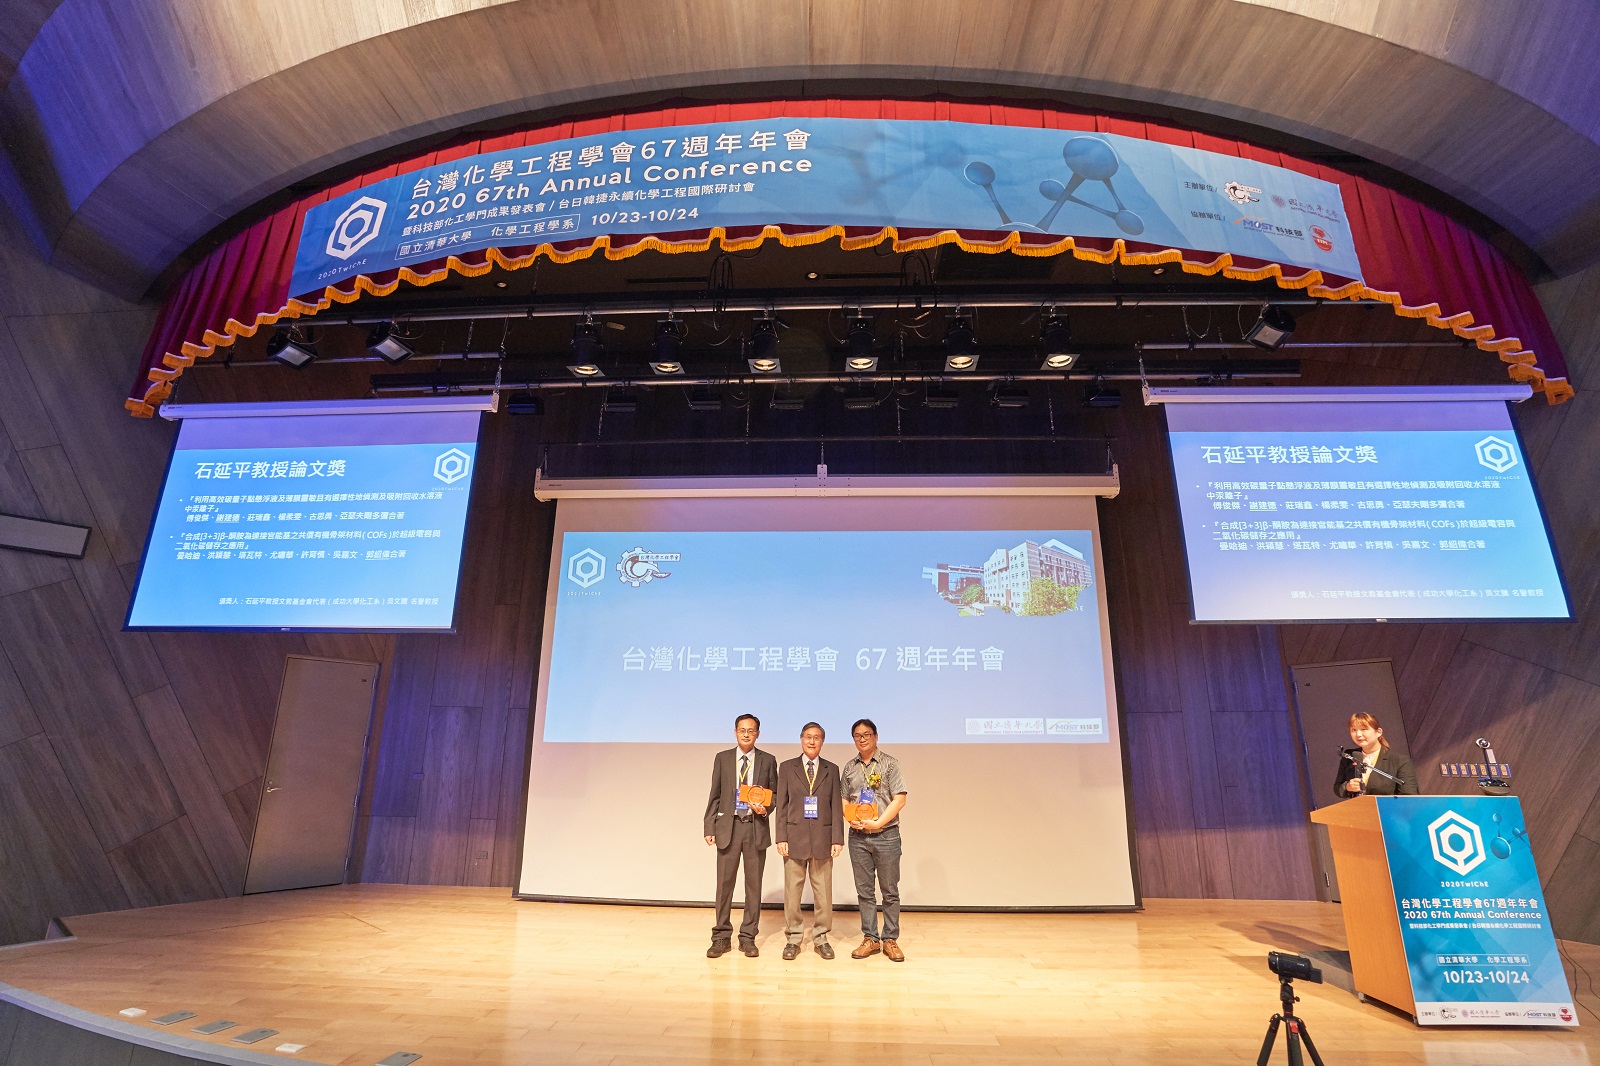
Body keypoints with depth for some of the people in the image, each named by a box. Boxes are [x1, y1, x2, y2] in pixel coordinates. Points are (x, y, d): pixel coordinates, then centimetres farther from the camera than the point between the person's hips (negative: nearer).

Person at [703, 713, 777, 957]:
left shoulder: (768, 761, 4)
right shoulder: (722, 758, 5)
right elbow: (715, 796, 5)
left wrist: (765, 808, -12)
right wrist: (709, 828, 0)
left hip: (756, 827, 0)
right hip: (728, 826, 0)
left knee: (753, 884, 7)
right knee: (724, 883, 3)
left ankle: (748, 937, 19)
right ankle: (721, 937, 16)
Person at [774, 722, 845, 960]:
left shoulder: (831, 769, 6)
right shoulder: (787, 768, 4)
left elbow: (836, 806, 3)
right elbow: (781, 805, 2)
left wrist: (837, 839, -4)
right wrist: (781, 837, -5)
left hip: (822, 837, 1)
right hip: (795, 837, -1)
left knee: (823, 892, 7)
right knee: (792, 891, 6)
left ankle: (821, 938, 22)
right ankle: (793, 938, 21)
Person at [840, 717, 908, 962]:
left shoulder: (890, 763, -4)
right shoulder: (849, 768, 8)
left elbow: (899, 799, -8)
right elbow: (844, 800, 12)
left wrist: (878, 823, -15)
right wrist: (851, 820, -8)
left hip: (886, 835, -3)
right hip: (858, 836, 3)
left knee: (890, 891, 5)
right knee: (864, 891, 10)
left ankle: (890, 939, 16)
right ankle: (870, 939, 21)